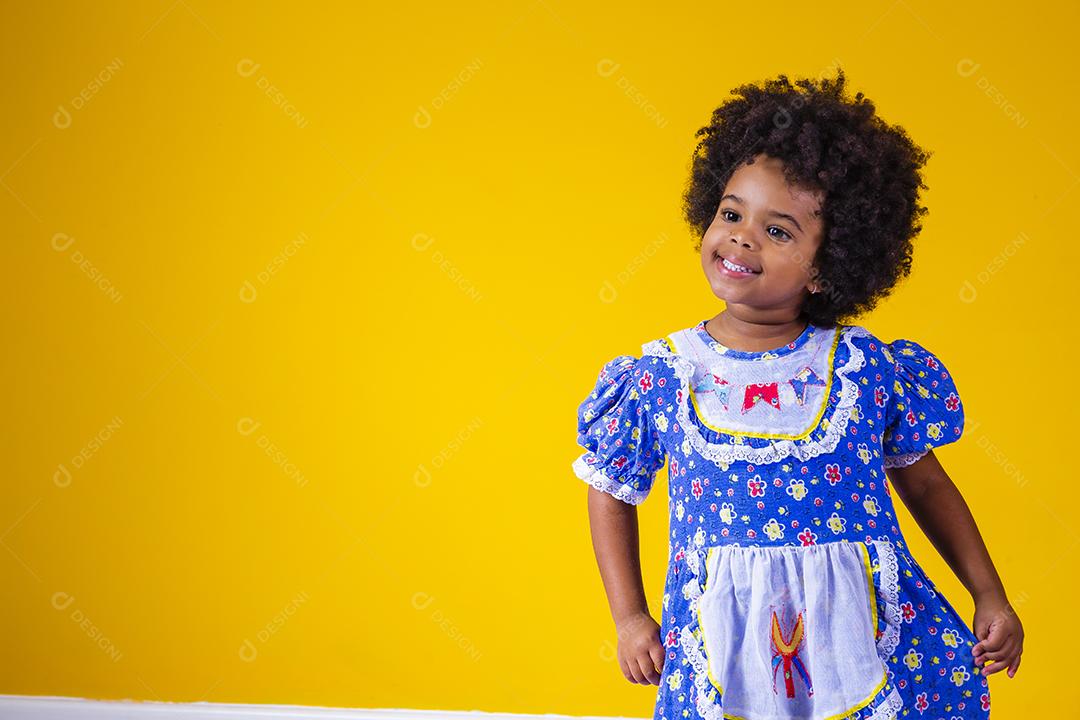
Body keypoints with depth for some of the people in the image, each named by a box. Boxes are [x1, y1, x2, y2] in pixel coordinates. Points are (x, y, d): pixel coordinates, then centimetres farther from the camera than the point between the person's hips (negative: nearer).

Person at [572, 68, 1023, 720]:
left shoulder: (870, 368, -2)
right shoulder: (657, 376, -2)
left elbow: (925, 482, 11)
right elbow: (612, 493, 11)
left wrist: (990, 597, 11)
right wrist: (630, 618, 6)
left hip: (868, 638, 0)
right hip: (721, 658, 0)